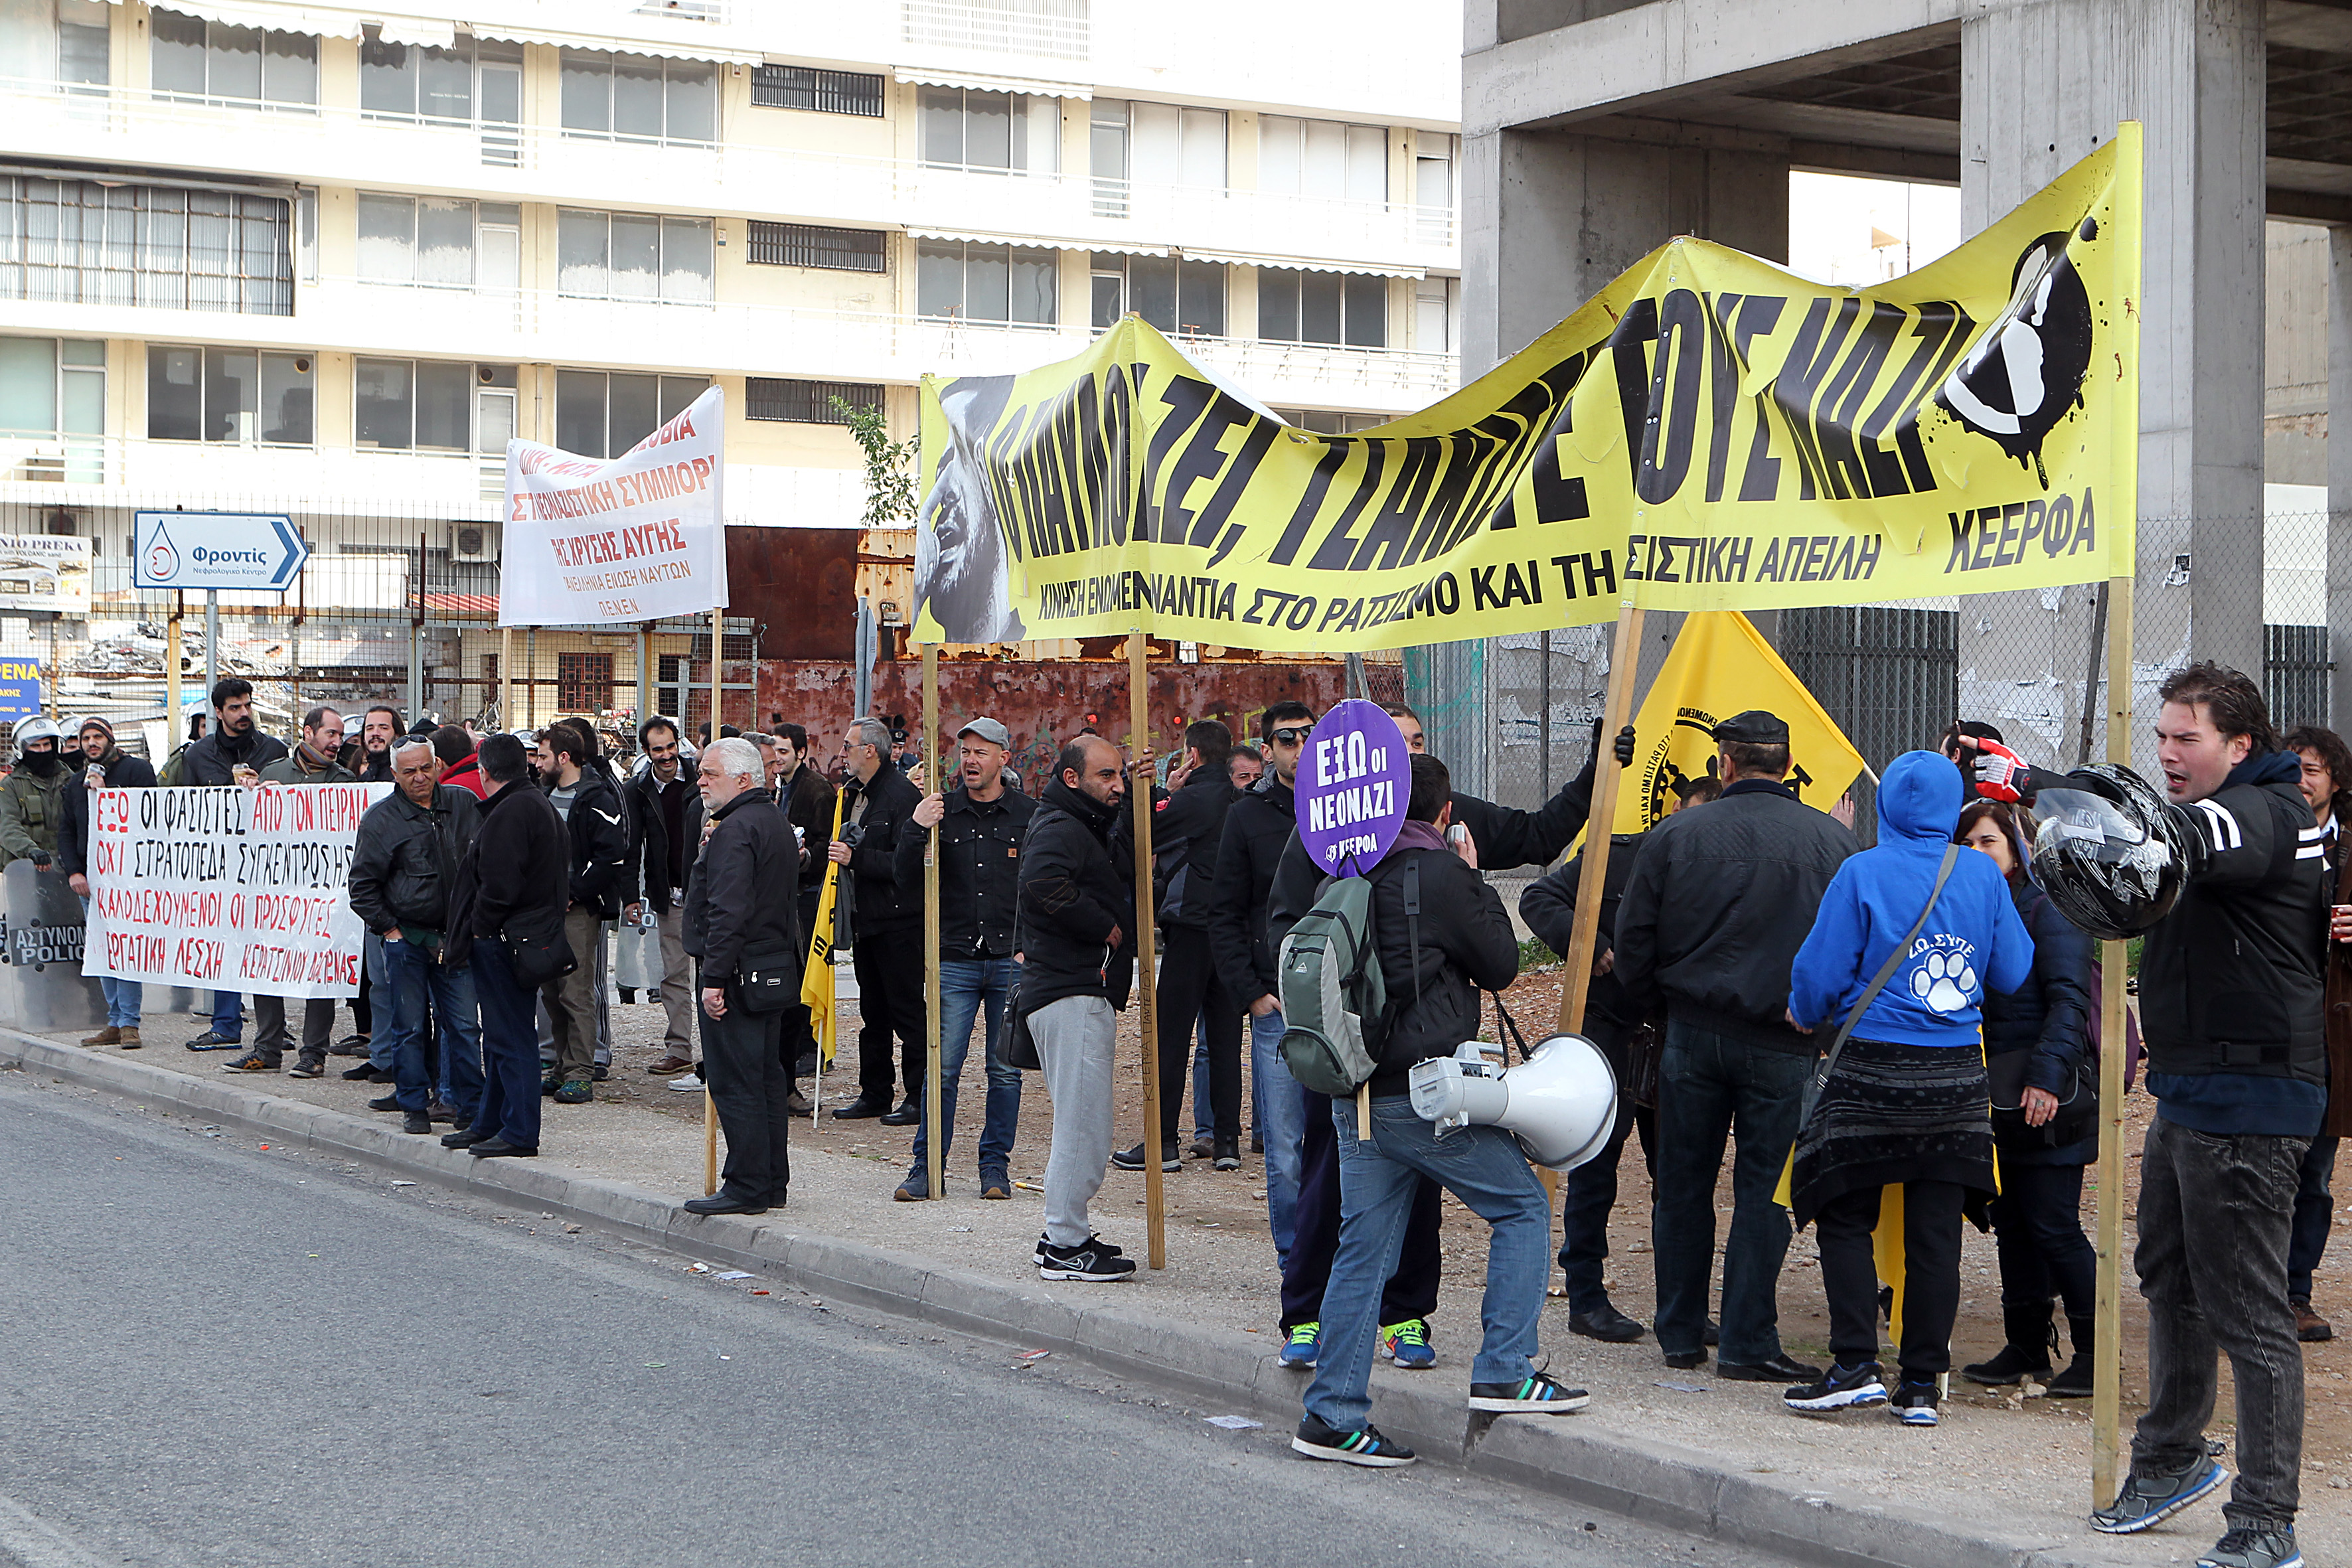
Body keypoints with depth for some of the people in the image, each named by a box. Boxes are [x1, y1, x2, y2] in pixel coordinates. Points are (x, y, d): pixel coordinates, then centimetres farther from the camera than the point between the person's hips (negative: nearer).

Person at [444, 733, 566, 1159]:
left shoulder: (511, 812, -17)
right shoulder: (541, 805, 15)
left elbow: (499, 883, -23)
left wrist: (479, 928, -11)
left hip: (504, 939, -11)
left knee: (511, 1036, -6)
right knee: (503, 1034, 17)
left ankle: (520, 1132, -3)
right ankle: (491, 1123, 27)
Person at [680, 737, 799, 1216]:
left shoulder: (735, 830, -16)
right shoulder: (777, 823, 16)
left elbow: (728, 911, -23)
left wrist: (714, 978, -22)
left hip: (738, 973, -10)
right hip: (776, 969, 10)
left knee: (735, 1083, -6)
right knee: (767, 1077, 14)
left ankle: (746, 1187, -5)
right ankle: (772, 1182, 19)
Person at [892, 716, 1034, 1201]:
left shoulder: (1029, 815, 3)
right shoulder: (942, 811, 5)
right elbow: (908, 880, 2)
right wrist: (915, 831, -14)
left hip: (1012, 962, 0)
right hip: (954, 959, 0)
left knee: (1005, 1069, 5)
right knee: (942, 1065, -3)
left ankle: (995, 1164, 14)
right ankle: (927, 1166, 4)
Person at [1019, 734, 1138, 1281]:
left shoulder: (1088, 826, 20)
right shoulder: (1059, 828, -13)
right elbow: (1044, 883, -32)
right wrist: (1106, 927, -21)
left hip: (1087, 994, 11)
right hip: (1071, 994, -11)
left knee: (1082, 1121, 16)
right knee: (1084, 1122, -9)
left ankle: (1065, 1235, 23)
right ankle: (1065, 1246, -5)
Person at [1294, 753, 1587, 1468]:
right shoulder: (1442, 874, -11)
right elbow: (1501, 966, -2)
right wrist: (1476, 880, 9)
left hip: (1356, 1096, 7)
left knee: (1362, 1249, 9)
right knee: (1523, 1206, 9)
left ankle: (1332, 1415, 8)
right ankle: (1505, 1374, 4)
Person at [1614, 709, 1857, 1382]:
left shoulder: (1675, 836, -3)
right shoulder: (1832, 840, -4)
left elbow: (1633, 941, 0)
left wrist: (1656, 1003, 17)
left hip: (1692, 1036, 1)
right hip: (1784, 1044, -1)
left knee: (1683, 1186, 12)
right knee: (1764, 1188, 5)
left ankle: (1680, 1334, 20)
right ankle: (1748, 1344, 4)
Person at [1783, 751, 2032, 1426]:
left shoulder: (1863, 874, -9)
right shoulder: (1984, 876, 2)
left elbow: (1821, 971, -7)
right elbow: (2013, 973, 8)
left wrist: (1807, 1016, 14)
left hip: (1874, 1072, -3)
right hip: (1958, 1076, 4)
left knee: (1846, 1218, 8)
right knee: (1936, 1230, 6)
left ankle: (1856, 1365, -1)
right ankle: (1921, 1384, 7)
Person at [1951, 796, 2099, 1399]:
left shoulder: (2047, 911, -8)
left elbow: (2069, 1000, -15)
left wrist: (2048, 1075, -25)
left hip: (2048, 1096, -7)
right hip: (1996, 1096, 7)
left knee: (2052, 1224, -7)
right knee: (2011, 1220, 9)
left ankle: (2094, 1353, 1)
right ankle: (2025, 1348, 16)